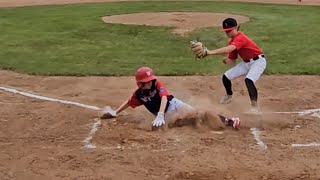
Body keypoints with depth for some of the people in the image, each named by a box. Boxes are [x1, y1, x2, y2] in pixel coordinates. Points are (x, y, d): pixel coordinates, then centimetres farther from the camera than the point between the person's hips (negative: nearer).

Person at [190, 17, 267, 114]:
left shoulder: (240, 38, -26)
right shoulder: (232, 42, 3)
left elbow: (228, 49, -45)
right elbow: (232, 61, 6)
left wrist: (209, 52, -52)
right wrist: (223, 59, -15)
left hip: (258, 61, -9)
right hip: (246, 62, 9)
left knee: (248, 80, -34)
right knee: (226, 76, 5)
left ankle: (255, 107, -29)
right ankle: (228, 96, 31)